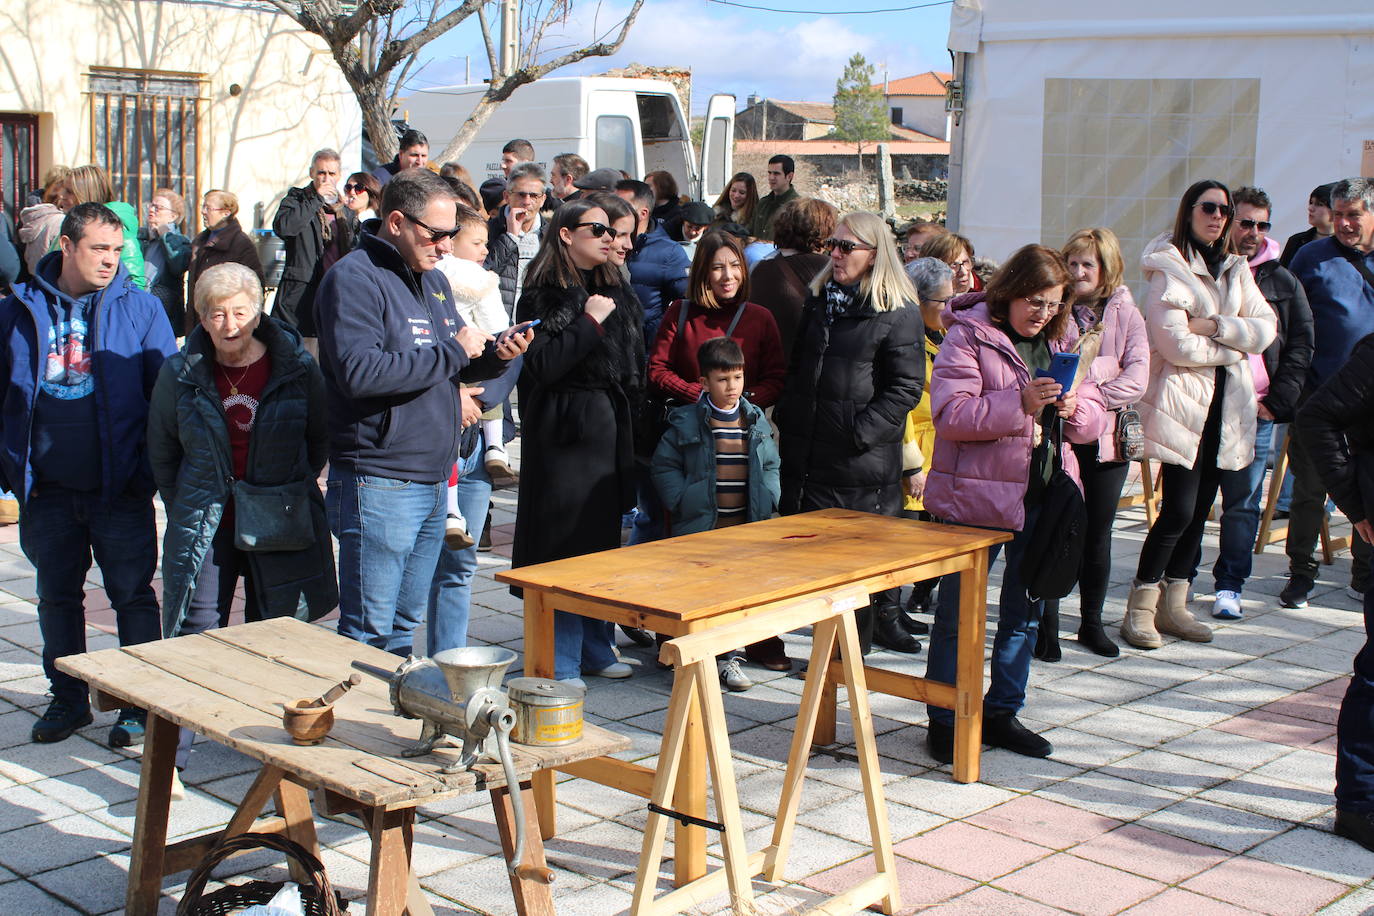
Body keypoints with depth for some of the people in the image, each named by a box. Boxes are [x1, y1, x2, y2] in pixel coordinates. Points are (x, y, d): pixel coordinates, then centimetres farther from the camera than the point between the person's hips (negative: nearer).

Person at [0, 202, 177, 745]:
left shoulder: (140, 309, -1)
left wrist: (158, 465, -8)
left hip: (120, 488, -3)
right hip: (46, 488, 3)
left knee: (132, 594, 3)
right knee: (57, 597, 14)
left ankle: (141, 705, 14)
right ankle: (68, 699, 28)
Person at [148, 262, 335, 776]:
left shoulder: (296, 368, -4)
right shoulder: (181, 375, 0)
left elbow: (319, 440, 9)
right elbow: (161, 452, 13)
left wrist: (288, 494, 8)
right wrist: (186, 507, 11)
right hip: (205, 526, 0)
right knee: (194, 637, -3)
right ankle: (170, 757, 3)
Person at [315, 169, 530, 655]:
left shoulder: (433, 279, 16)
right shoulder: (354, 277, -11)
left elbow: (453, 367, 24)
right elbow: (359, 372, -25)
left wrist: (493, 356, 2)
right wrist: (452, 351, -18)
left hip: (433, 480, 9)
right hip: (379, 483, -9)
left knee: (405, 624, 16)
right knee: (368, 633, -3)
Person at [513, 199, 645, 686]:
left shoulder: (617, 292, 13)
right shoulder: (542, 295, -8)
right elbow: (541, 366, -18)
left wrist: (627, 412, 10)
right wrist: (589, 323, -16)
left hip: (610, 429, 7)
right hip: (563, 431, -7)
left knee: (604, 538, 11)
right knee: (563, 543, -3)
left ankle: (595, 649, 22)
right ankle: (560, 661, 5)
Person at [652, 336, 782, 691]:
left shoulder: (756, 421, 8)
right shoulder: (686, 422, -4)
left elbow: (771, 465, 17)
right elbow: (664, 466, -1)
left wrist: (768, 500, 4)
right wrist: (681, 502, -10)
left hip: (747, 526, 4)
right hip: (701, 527, -4)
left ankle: (732, 657, 18)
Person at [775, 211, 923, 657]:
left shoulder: (898, 313, -6)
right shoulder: (818, 299, 15)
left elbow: (905, 389, -10)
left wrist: (862, 432, -16)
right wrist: (784, 419, 12)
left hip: (862, 462, -6)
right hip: (808, 451, 7)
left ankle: (855, 646, 12)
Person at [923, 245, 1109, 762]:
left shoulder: (1063, 340, 11)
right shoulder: (969, 335, -7)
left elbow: (1094, 419, 11)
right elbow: (950, 414, -18)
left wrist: (1075, 409, -12)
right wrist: (1020, 403, -26)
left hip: (1044, 495, 6)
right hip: (977, 494, -6)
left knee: (1025, 610, 14)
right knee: (958, 611, 3)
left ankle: (1002, 712, 28)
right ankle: (944, 720, 14)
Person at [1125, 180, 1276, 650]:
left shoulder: (1235, 269, 15)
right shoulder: (1169, 269, -6)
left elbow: (1266, 328, 3)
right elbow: (1178, 345, -16)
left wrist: (1215, 326, -12)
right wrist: (1234, 345, -3)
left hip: (1226, 405, 7)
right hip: (1182, 402, -7)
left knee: (1199, 509, 8)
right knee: (1179, 510, -12)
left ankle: (1173, 604, 17)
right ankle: (1140, 607, 0)